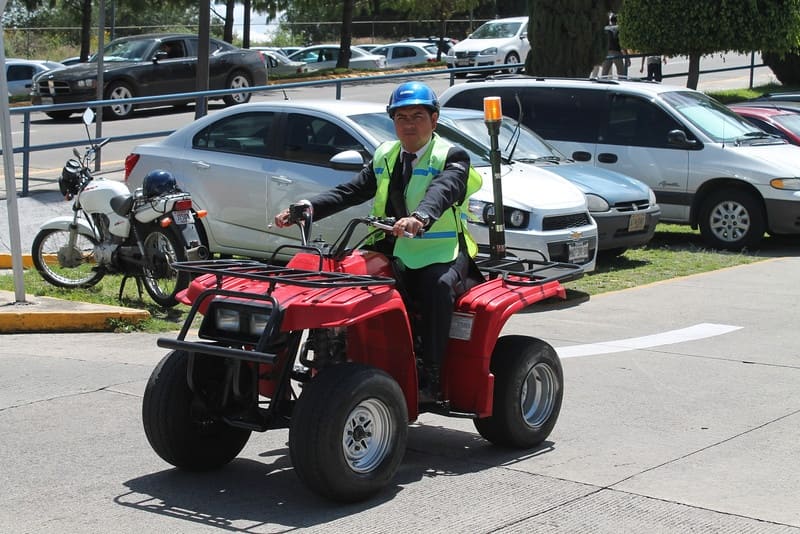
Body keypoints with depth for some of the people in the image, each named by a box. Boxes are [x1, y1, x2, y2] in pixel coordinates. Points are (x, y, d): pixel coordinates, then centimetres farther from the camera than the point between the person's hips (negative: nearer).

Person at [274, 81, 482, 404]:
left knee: (439, 286, -36)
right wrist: (308, 207, -13)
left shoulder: (452, 158, -2)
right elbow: (352, 190, 4)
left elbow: (442, 191, -24)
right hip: (394, 254, 5)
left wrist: (420, 218, -47)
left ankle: (430, 379, -33)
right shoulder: (385, 157, 16)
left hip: (443, 255, -5)